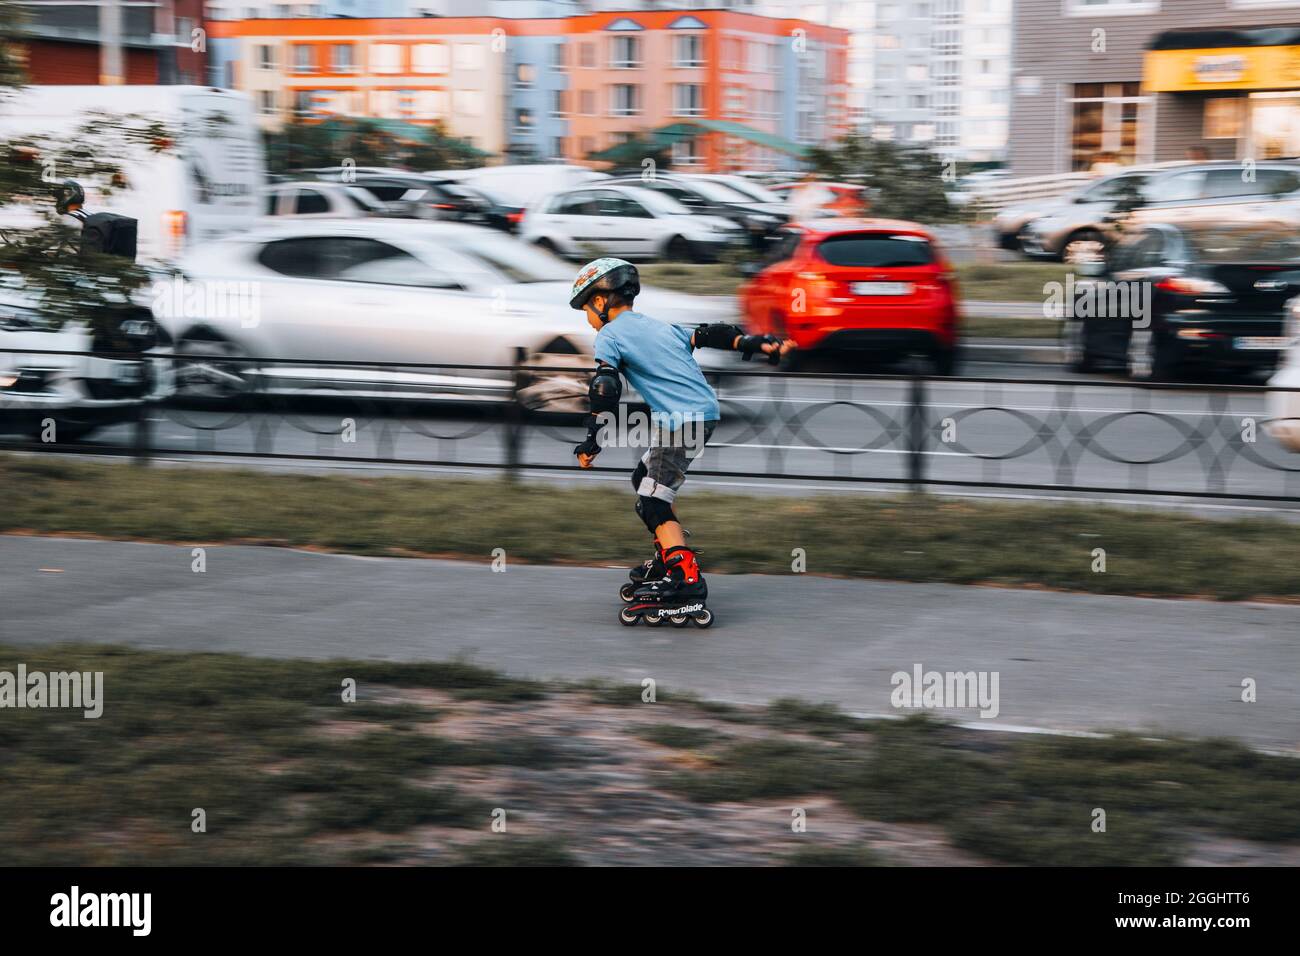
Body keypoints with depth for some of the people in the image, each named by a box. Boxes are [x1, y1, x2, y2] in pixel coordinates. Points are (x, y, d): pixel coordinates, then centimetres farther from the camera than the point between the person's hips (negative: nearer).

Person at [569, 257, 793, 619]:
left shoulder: (609, 335, -2)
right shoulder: (659, 325, 22)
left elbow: (605, 389, -13)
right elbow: (707, 336, 22)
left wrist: (593, 440, -12)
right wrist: (756, 343, 23)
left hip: (680, 422, -9)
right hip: (706, 412, 9)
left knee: (653, 504, -10)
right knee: (644, 480, 24)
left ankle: (687, 576, -24)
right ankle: (671, 557, 28)